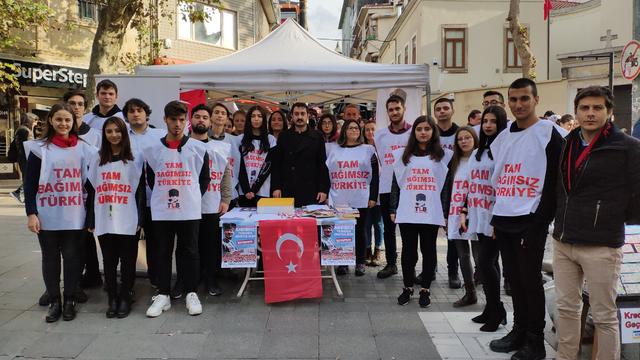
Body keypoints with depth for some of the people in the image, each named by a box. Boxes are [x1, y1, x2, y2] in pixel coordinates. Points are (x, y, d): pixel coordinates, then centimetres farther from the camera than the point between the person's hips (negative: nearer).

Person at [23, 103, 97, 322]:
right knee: (50, 258, 8)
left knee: (73, 257, 4)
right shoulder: (39, 148, 2)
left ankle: (70, 301, 17)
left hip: (74, 216, 1)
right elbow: (30, 184, 1)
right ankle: (54, 302, 19)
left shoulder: (83, 148, 6)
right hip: (47, 216, 0)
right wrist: (31, 213, -7)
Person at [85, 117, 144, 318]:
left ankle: (125, 298, 16)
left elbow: (140, 191, 0)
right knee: (109, 261, 8)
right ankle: (112, 299, 19)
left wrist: (140, 219, -6)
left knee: (127, 261, 4)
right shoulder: (97, 160, 10)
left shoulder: (134, 160, 2)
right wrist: (90, 221, 5)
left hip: (127, 222, -3)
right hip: (104, 222, 3)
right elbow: (91, 191, 10)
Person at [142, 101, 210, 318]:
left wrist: (193, 197, 4)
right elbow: (150, 178, 14)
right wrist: (162, 195, 8)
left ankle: (191, 294, 16)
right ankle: (163, 295, 19)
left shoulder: (198, 148, 0)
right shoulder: (153, 149, 4)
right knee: (163, 253, 8)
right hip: (161, 211, 2)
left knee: (190, 252, 5)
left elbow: (205, 178, 8)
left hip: (190, 211, -1)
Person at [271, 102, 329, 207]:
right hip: (287, 192, 1)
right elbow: (276, 164, 7)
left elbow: (323, 165, 3)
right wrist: (275, 187, -2)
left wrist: (323, 189, -4)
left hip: (311, 192, -1)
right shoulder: (284, 137, 9)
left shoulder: (317, 137, 6)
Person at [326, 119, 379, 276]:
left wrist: (373, 197, -4)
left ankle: (360, 263, 15)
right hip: (339, 200, 2)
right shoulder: (335, 150, 11)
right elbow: (326, 173, 11)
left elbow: (374, 175, 2)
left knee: (359, 231, 5)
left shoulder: (368, 150, 5)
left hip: (360, 200, -2)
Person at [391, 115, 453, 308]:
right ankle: (407, 288, 20)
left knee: (428, 250, 7)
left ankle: (425, 289, 17)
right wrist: (393, 209, 9)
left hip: (432, 213, -1)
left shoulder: (444, 155, 5)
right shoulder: (402, 154, 9)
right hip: (407, 212, 1)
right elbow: (395, 184, 12)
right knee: (408, 250, 7)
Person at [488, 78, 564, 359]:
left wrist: (540, 220, -14)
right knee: (514, 279, 13)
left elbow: (556, 180, -11)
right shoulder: (503, 136, 13)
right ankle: (519, 330, 27)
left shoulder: (548, 133, -7)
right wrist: (495, 217, 13)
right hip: (503, 221, 6)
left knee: (530, 280, 1)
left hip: (530, 221, -6)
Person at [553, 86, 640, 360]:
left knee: (604, 316, 6)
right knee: (566, 307, 15)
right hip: (563, 242, 6)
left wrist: (615, 220, 4)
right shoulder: (567, 145, 9)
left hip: (601, 245, -6)